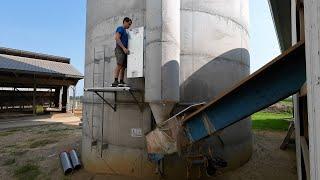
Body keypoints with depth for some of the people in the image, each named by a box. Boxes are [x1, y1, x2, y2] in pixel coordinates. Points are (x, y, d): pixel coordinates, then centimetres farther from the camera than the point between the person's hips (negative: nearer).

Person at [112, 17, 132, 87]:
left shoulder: (125, 31, 30)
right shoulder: (120, 28, 5)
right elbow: (117, 38, -10)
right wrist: (124, 48, -19)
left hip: (124, 51, 8)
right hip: (119, 49, -8)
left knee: (123, 67, -1)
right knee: (119, 64, -21)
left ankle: (121, 82, -3)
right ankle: (115, 81, -26)